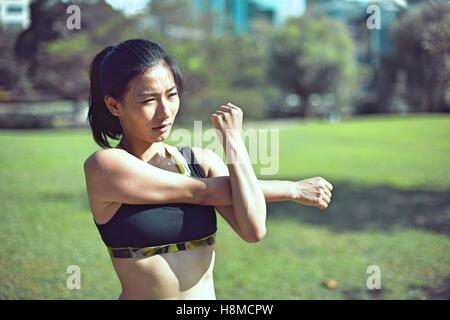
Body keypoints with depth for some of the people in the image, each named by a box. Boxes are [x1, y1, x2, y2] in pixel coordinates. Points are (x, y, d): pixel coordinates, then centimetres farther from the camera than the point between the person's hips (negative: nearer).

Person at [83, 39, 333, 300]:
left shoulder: (201, 161, 0)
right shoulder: (104, 165, -11)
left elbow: (253, 230, -12)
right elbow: (199, 192, -12)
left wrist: (233, 139, -8)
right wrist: (292, 189, -5)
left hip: (207, 293, 4)